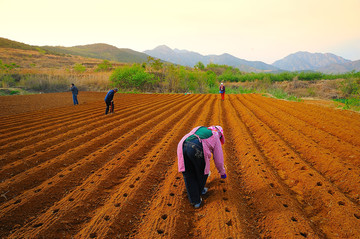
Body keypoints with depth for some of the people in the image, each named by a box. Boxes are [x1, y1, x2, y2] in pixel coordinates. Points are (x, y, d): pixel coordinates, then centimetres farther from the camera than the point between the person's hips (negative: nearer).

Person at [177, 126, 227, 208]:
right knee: (202, 172, 26)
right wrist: (222, 173, 47)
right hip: (197, 149, -4)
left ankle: (195, 201, 27)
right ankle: (199, 191, 49)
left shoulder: (199, 128, 38)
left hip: (183, 146, 4)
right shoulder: (216, 138, 25)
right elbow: (219, 160, 27)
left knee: (188, 175, 21)